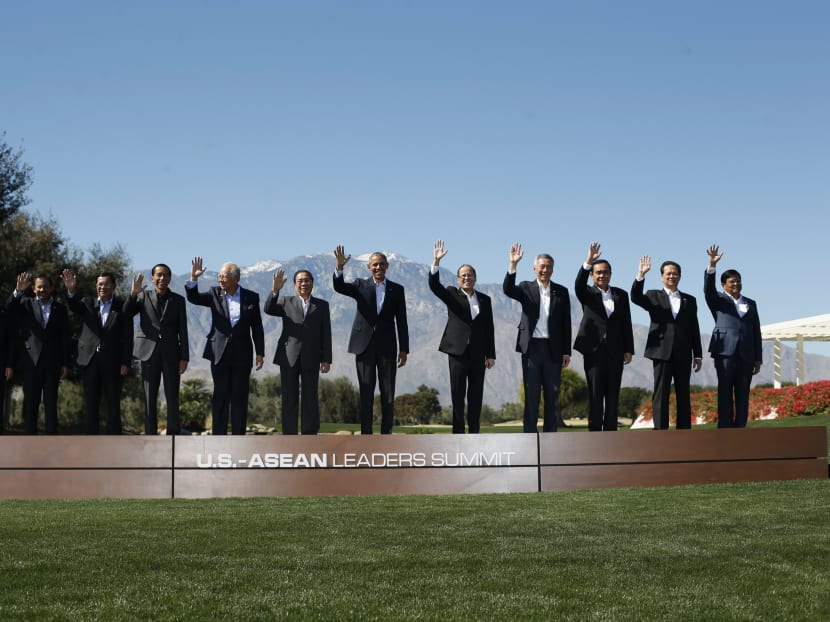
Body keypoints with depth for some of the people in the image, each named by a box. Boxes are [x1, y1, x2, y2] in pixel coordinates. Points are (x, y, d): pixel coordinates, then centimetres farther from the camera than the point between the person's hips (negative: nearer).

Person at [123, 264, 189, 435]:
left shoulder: (178, 300, 7)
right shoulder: (143, 296, 8)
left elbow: (183, 331, 4)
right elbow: (126, 313, -7)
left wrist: (184, 358, -3)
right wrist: (133, 294, -23)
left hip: (171, 354, 0)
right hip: (149, 353, 0)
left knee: (172, 399, -3)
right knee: (149, 399, 3)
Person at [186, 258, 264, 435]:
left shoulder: (251, 297, 1)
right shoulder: (215, 294, 4)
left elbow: (257, 327, 4)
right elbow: (193, 298, -7)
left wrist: (260, 352, 1)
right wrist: (193, 279, -24)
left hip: (242, 354, 0)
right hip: (220, 353, 0)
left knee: (240, 397, 3)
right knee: (220, 396, 2)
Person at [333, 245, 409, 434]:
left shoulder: (397, 289, 6)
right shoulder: (361, 286, 6)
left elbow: (401, 322, 5)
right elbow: (339, 287, -12)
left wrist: (404, 349, 1)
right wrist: (339, 267, -31)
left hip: (387, 347, 0)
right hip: (365, 346, 0)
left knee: (388, 395, 1)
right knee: (366, 394, 3)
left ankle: (386, 435, 7)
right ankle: (366, 435, 6)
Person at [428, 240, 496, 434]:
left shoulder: (485, 299, 12)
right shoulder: (452, 294, 6)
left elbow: (489, 328, 10)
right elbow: (434, 285, -12)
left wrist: (491, 355, 5)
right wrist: (436, 262, -26)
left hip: (478, 353, 2)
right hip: (458, 351, -2)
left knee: (476, 394, 4)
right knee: (457, 394, -1)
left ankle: (474, 432, 9)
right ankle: (458, 432, 2)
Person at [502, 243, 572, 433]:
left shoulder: (561, 292, 7)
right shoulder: (526, 288, 5)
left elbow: (566, 323, 7)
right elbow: (507, 289, -16)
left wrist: (567, 352, 2)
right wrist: (513, 264, -28)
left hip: (553, 349, 1)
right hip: (531, 348, -1)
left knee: (552, 396, 5)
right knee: (531, 396, 2)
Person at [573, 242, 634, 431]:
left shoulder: (621, 295, 12)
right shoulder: (587, 294, 5)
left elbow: (626, 323, 10)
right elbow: (578, 284, -18)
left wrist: (629, 349, 3)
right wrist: (588, 261, -32)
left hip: (615, 351, 2)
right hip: (594, 350, -2)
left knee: (613, 395, 3)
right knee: (595, 394, -2)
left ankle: (610, 432, 7)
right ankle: (595, 432, 0)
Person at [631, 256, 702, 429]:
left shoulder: (689, 300, 16)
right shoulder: (653, 296, 10)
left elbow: (694, 330, 13)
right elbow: (635, 298, -12)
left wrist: (698, 355, 8)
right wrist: (641, 275, -23)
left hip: (683, 355, 2)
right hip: (662, 352, -2)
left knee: (683, 395, 4)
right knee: (661, 393, -5)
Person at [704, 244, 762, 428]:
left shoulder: (751, 304, 20)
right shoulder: (718, 300, 11)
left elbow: (756, 332, 17)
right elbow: (708, 289, -11)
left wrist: (758, 359, 11)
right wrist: (712, 265, -26)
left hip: (746, 355, 4)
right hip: (725, 351, -3)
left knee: (743, 395, 1)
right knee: (725, 393, -6)